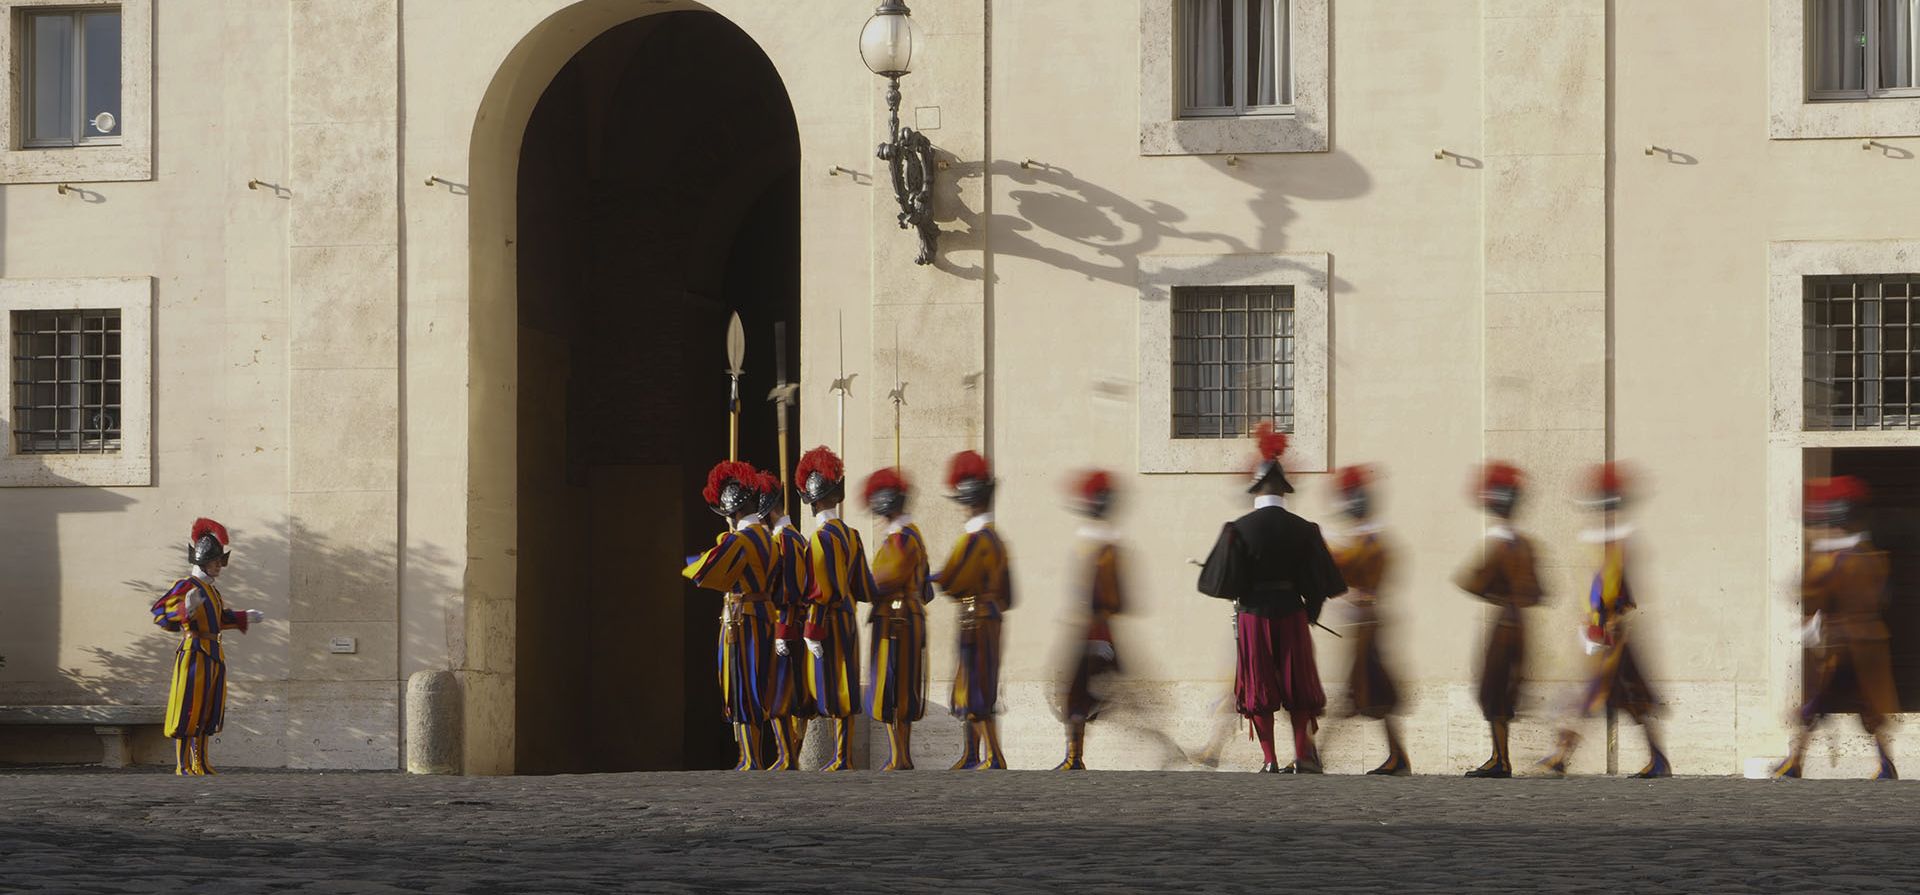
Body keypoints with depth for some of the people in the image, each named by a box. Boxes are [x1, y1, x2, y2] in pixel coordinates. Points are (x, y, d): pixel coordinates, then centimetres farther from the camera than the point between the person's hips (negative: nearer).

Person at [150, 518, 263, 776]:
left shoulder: (212, 589, 17)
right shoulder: (186, 587, -10)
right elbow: (160, 614, -18)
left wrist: (244, 618, 29)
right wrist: (186, 610, -33)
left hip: (214, 653, 9)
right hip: (195, 651, -9)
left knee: (208, 710, 12)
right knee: (188, 709, -7)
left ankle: (200, 764, 19)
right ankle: (182, 765, -5)